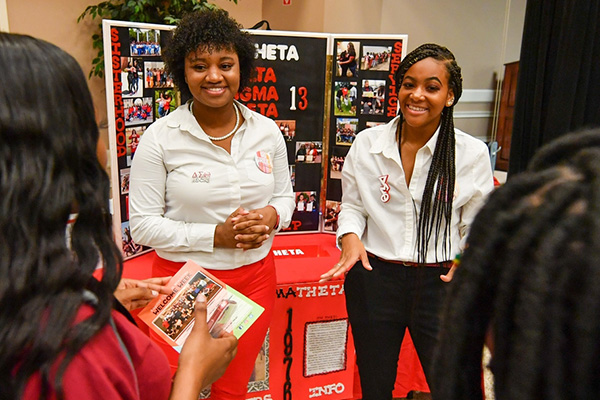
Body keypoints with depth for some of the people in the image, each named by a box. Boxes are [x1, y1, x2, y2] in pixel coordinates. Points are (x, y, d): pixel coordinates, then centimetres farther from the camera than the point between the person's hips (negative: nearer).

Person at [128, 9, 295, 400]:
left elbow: (285, 195, 10)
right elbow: (143, 223, -11)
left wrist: (270, 216, -13)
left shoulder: (267, 130, 0)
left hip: (255, 276, 3)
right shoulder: (161, 138, -11)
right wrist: (216, 235, -19)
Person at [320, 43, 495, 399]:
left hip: (441, 283, -1)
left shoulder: (473, 154, -5)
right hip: (373, 279, 2)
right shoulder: (366, 143, -2)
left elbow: (478, 226, 2)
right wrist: (351, 236, -12)